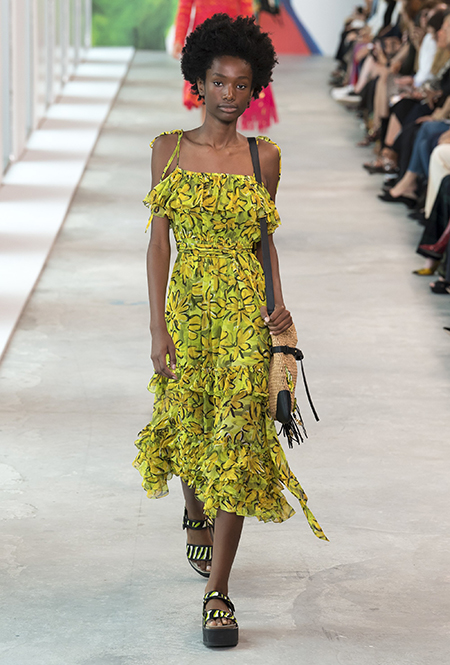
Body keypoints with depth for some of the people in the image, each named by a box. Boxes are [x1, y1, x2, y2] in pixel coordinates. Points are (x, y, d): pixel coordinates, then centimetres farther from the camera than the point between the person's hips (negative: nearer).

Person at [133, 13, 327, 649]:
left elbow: (265, 239, 13)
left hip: (246, 310, -1)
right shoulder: (170, 149, 2)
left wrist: (279, 304, -2)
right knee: (189, 429, 11)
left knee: (237, 439, -8)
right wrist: (158, 326, -7)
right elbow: (159, 240, -1)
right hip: (188, 306, 1)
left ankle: (217, 592, -5)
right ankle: (196, 518, 47)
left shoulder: (264, 157, 4)